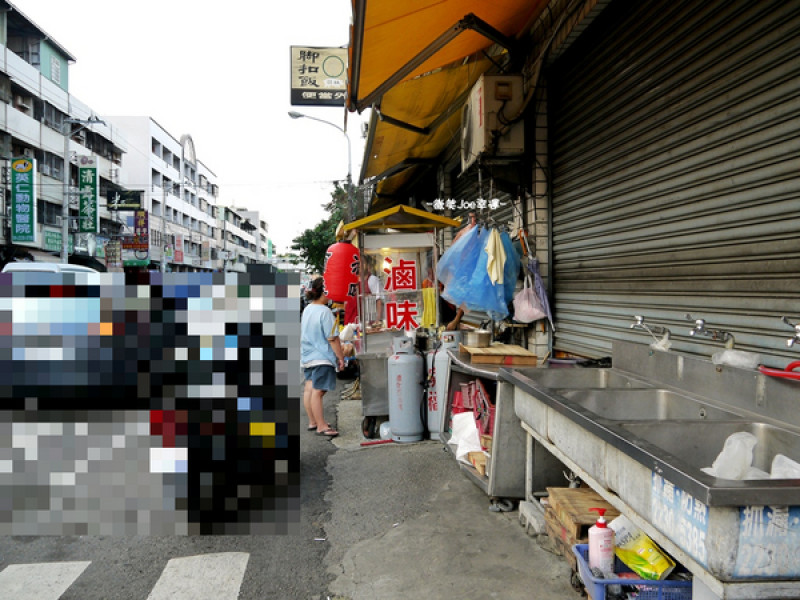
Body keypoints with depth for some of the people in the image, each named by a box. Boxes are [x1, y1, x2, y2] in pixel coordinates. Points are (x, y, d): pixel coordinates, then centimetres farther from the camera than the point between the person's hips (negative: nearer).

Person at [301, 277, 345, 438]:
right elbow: (332, 338, -17)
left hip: (307, 357, 9)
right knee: (318, 391, -8)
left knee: (309, 389, 13)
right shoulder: (324, 311, -16)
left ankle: (313, 422, 25)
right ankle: (321, 426, -4)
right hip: (322, 358, -9)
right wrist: (341, 357, -9)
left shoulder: (307, 309, 11)